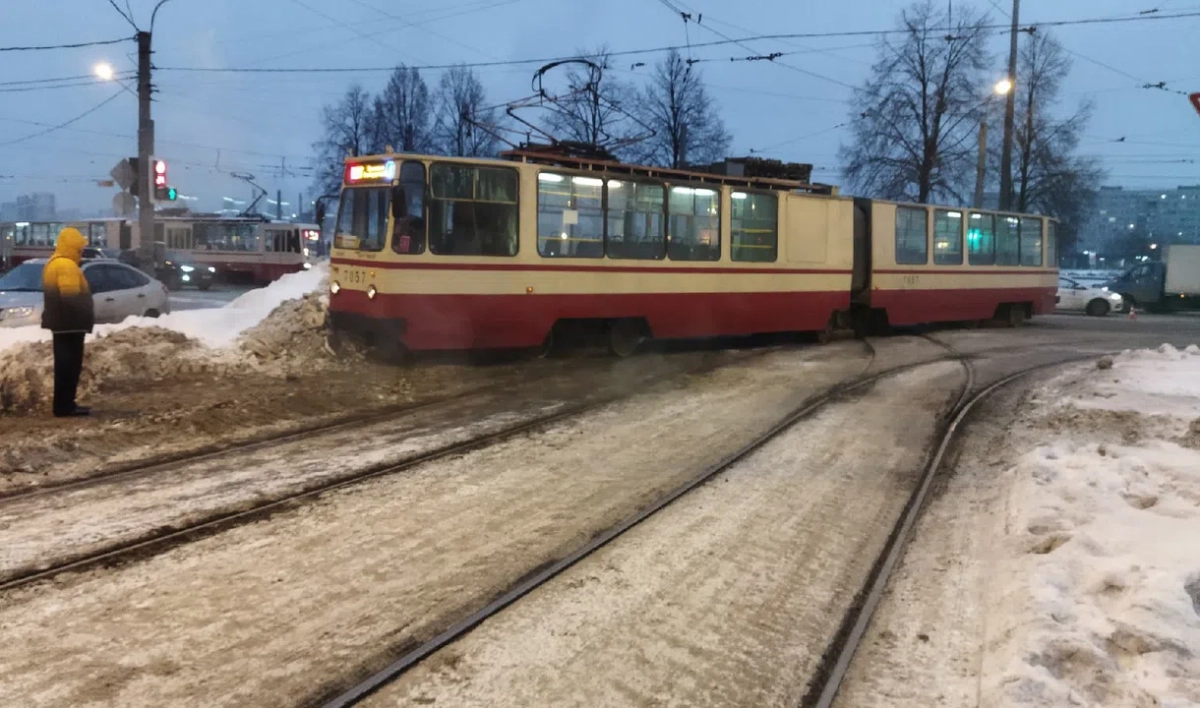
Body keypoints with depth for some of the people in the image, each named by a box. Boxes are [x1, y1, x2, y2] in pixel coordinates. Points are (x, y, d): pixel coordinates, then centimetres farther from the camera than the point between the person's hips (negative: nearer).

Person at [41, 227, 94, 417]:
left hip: (62, 323, 11)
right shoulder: (66, 265, -17)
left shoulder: (54, 263, 17)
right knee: (69, 365, -7)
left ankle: (64, 404, 19)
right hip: (71, 324, -11)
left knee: (65, 365, 14)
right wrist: (87, 316, -17)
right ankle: (65, 406, -5)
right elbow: (72, 297, -26)